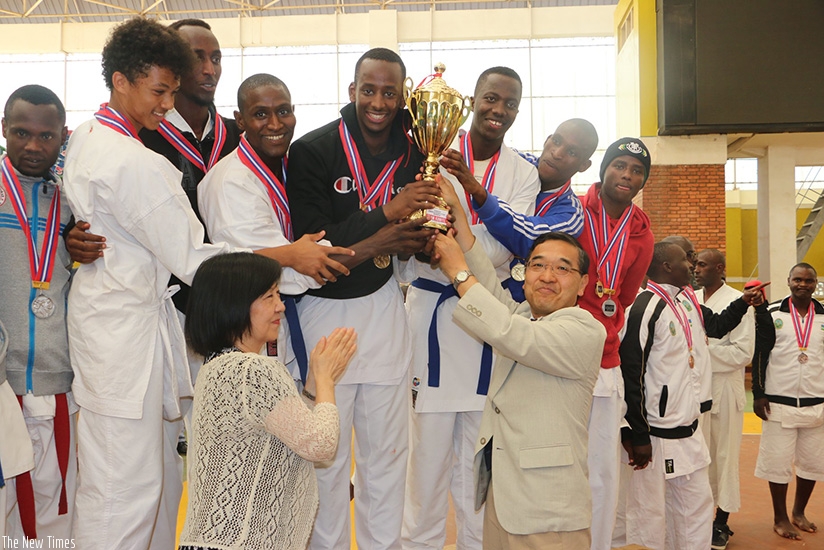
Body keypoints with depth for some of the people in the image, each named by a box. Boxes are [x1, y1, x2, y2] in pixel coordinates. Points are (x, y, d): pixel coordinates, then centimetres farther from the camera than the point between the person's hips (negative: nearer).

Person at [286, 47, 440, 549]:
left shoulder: (412, 154, 3)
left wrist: (419, 241, -12)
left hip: (383, 305, 4)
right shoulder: (312, 151, -11)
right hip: (324, 308, -3)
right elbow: (315, 243, -18)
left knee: (387, 448, 12)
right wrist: (387, 213, -26)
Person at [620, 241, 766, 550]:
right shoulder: (644, 309, -18)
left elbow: (717, 326, 33)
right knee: (650, 515, 1)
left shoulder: (688, 307, 10)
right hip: (655, 437, -9)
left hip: (688, 433, 9)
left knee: (697, 507, 18)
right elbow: (630, 376, -20)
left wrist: (743, 303, 16)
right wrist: (638, 437, -20)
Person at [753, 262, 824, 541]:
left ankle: (799, 512, 31)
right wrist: (758, 395, -7)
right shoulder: (772, 313, -3)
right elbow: (759, 356, -3)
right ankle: (780, 518, 19)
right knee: (778, 462, 4)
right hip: (779, 402, -3)